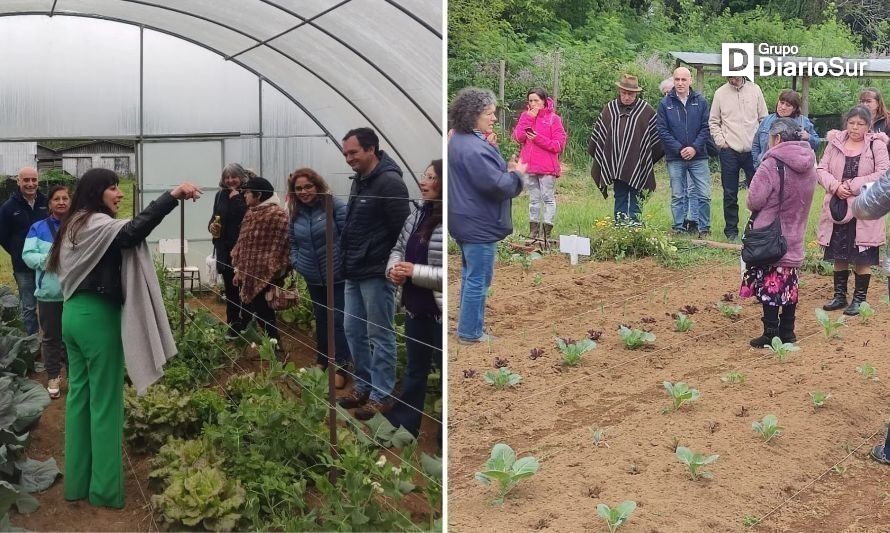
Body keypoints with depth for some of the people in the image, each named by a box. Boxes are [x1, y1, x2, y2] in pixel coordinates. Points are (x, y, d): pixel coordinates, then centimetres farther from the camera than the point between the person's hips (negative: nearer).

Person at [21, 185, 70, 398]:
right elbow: (27, 255, -5)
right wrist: (48, 259, -21)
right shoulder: (38, 228, 3)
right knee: (51, 337, 9)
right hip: (49, 292, 0)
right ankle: (53, 377, 20)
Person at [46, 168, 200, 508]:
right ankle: (104, 488, 6)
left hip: (74, 314, 10)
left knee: (79, 395, 14)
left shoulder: (73, 225, 14)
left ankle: (77, 481, 22)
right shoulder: (96, 224, -16)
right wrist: (172, 196, -41)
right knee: (105, 401, -1)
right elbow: (133, 231, -35)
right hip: (98, 317, -9)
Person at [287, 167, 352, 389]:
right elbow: (293, 242, 17)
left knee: (338, 320, -4)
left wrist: (345, 262, -20)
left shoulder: (335, 205, -15)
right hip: (314, 278, 6)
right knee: (321, 319, 19)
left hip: (338, 276, -6)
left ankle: (341, 366, 5)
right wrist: (296, 262, 3)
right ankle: (322, 359, 34)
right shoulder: (295, 213, 5)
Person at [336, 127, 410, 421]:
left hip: (377, 275, -9)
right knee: (353, 330, 15)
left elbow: (404, 231, -18)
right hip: (354, 274, 9)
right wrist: (346, 261, 16)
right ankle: (363, 386, 27)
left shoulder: (389, 182, -16)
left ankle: (381, 394, 9)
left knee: (380, 335, 0)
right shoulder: (358, 180, 12)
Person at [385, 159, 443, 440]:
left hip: (441, 313, -8)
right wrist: (393, 268, -4)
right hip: (416, 308, 8)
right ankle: (404, 424, 39)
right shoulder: (417, 216, 4)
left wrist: (415, 272, -23)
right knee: (414, 368, 22)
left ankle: (444, 435, 25)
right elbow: (399, 248, 17)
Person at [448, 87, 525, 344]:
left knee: (470, 275, 20)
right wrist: (517, 174, -8)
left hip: (466, 221, 11)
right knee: (478, 280, 0)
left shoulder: (459, 140, 9)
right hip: (479, 225, -11)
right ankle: (470, 333, 9)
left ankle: (469, 325, 30)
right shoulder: (474, 148, -25)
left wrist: (505, 168, 4)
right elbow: (497, 186, -26)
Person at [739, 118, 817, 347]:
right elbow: (804, 200, 12)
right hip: (794, 238, 6)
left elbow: (754, 201, -18)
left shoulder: (771, 166, -19)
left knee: (769, 285, 1)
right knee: (789, 285, 14)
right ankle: (787, 332, 21)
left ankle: (771, 334, 3)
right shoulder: (809, 166, 3)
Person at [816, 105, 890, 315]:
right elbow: (822, 169, 3)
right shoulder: (835, 143, 4)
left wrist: (853, 185, -16)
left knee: (862, 258, 1)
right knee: (839, 255, 11)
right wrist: (835, 186, -16)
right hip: (838, 209, 3)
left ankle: (859, 299, 13)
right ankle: (839, 296, 24)